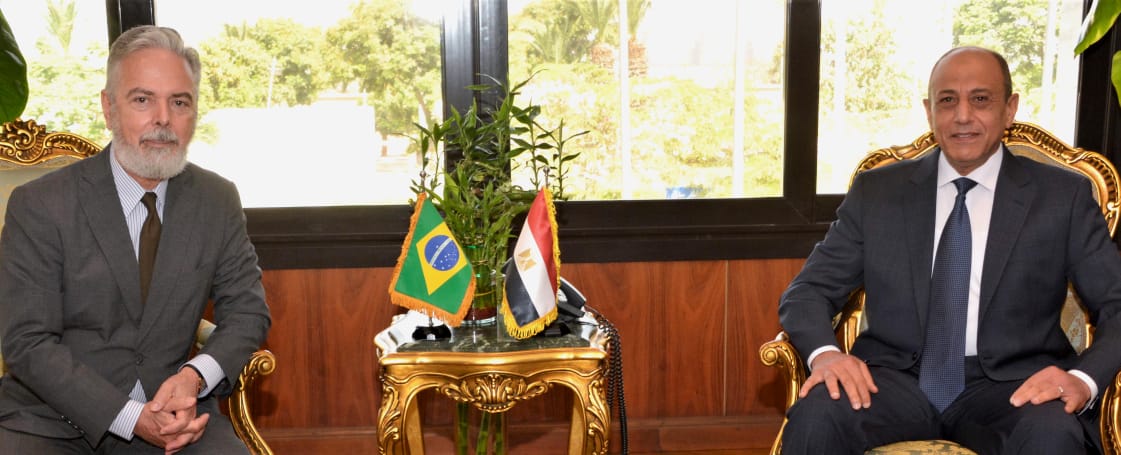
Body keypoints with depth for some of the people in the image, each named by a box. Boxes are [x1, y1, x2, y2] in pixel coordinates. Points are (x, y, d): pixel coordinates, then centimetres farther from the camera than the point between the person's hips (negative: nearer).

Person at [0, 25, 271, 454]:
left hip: (173, 409, 1)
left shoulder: (218, 201, 1)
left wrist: (195, 375, -15)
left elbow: (247, 310, 5)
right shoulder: (39, 205, -8)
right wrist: (132, 418, -21)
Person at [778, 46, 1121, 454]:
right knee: (815, 414, -30)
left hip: (1009, 387, 1)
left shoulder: (1064, 196, 5)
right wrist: (825, 352, -17)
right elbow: (807, 290, 5)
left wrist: (1083, 379, -18)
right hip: (897, 377, 0)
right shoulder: (876, 191, 7)